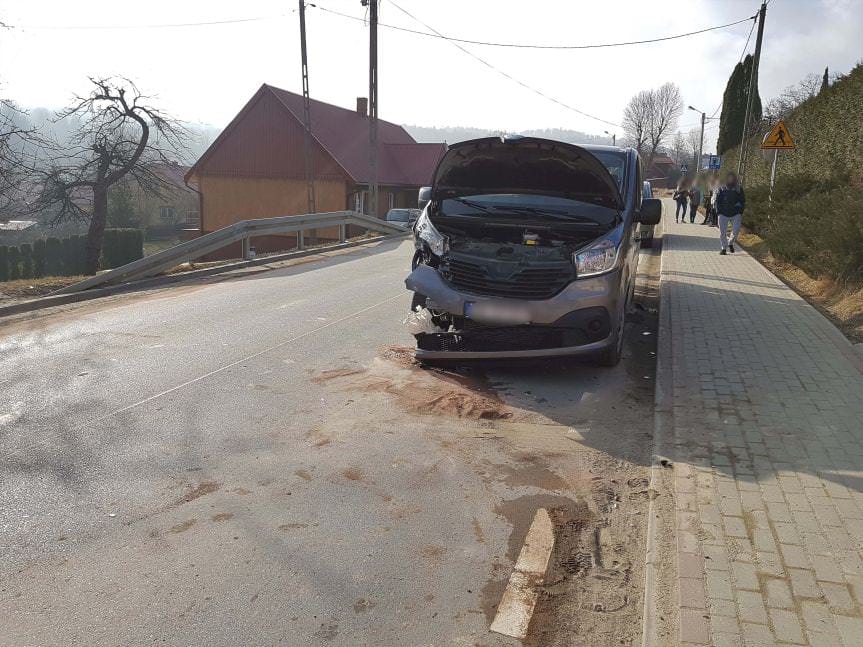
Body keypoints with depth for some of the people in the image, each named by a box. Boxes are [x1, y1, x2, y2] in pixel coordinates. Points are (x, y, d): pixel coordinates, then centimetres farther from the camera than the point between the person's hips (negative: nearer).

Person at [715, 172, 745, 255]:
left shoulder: (739, 189, 9)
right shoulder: (722, 189, 9)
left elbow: (743, 201, 11)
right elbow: (718, 201, 11)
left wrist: (740, 212, 1)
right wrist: (719, 211, -1)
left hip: (736, 214, 0)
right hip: (723, 214, 0)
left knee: (736, 230, -14)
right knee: (722, 232, 0)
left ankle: (731, 243, 12)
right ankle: (724, 248, 13)